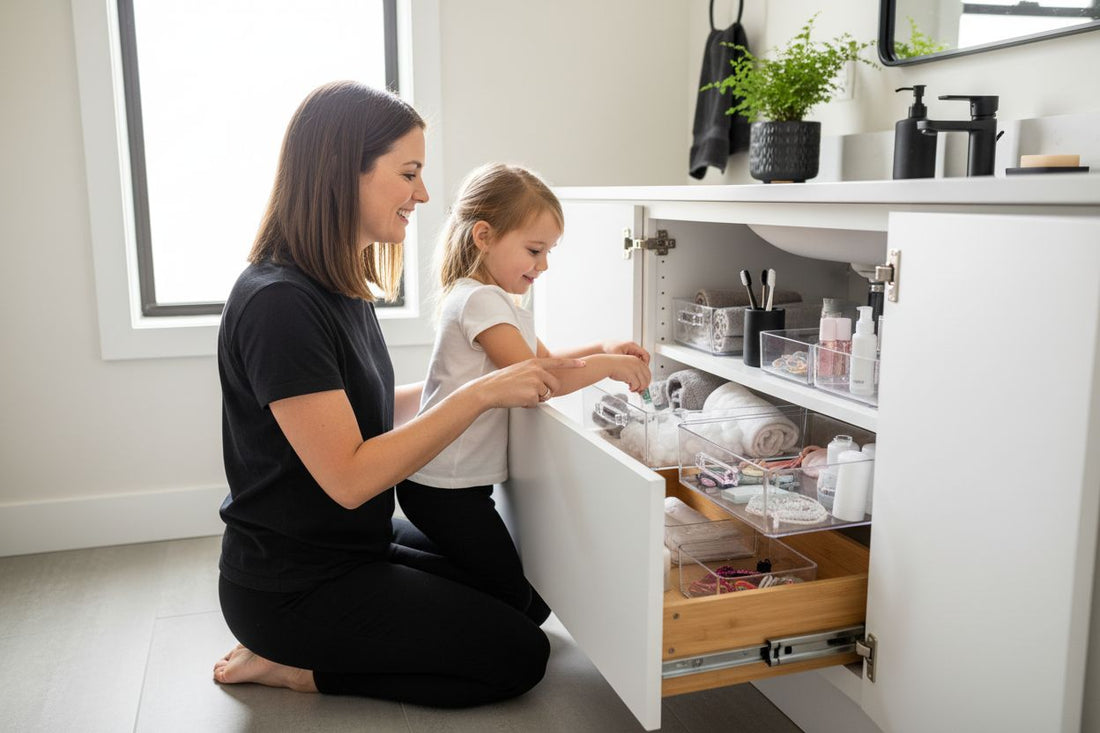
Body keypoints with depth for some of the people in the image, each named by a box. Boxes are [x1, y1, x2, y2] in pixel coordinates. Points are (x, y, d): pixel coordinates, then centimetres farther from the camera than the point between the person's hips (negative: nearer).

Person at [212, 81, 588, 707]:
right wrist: (481, 394, -27)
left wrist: (495, 379, 3)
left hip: (358, 544, 9)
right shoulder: (279, 303, -26)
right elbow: (349, 477, -28)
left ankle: (294, 651, 13)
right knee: (519, 656, -5)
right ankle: (291, 664, 1)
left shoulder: (343, 285, 5)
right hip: (293, 585, -9)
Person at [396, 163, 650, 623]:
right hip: (443, 487, -10)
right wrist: (608, 365, -16)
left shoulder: (501, 301, 15)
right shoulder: (479, 300, -18)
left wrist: (603, 349, 9)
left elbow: (543, 359, 24)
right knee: (511, 596, -7)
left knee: (536, 596, 11)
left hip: (464, 481, 10)